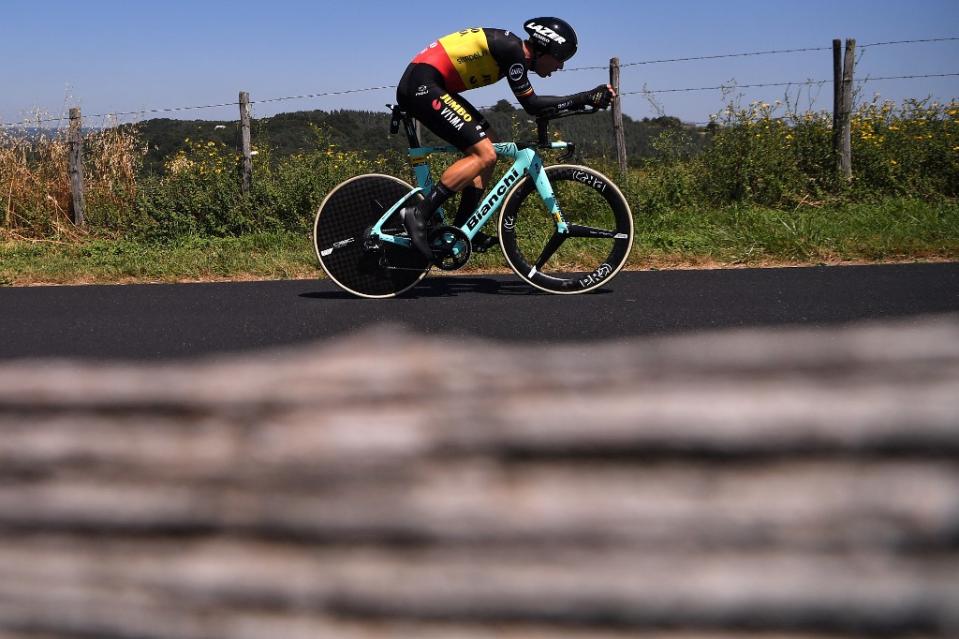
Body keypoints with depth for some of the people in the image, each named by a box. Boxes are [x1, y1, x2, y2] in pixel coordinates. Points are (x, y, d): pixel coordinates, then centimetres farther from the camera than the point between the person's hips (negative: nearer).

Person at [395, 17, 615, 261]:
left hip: (421, 87, 11)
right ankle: (419, 214, -14)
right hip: (421, 87, -11)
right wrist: (585, 98, -7)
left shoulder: (514, 50, 15)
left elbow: (531, 103, 17)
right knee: (485, 155, -14)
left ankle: (461, 230, 13)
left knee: (485, 148, 12)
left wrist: (587, 97, 12)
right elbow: (531, 105, -11)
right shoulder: (512, 49, -14)